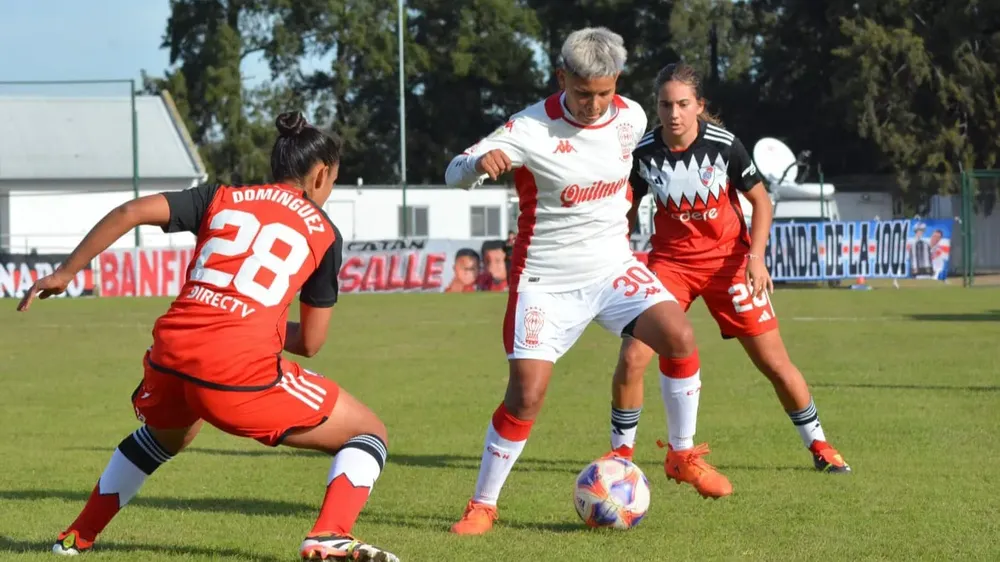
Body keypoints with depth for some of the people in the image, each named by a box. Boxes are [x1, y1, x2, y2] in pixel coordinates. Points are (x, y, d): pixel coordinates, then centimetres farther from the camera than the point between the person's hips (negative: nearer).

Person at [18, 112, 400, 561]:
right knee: (369, 434, 11)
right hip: (241, 370, -5)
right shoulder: (324, 232, 14)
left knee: (167, 435, 41)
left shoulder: (221, 198, 19)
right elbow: (310, 342, 15)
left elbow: (130, 212, 6)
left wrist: (64, 273, 13)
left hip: (171, 355, 5)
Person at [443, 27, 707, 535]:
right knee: (526, 394, -12)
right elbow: (454, 173, -23)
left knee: (678, 337, -17)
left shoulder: (631, 118, -2)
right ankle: (482, 505, 5)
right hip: (546, 280, -4)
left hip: (612, 267, 4)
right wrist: (481, 161, -44)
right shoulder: (532, 129, -18)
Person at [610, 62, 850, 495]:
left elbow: (760, 200, -3)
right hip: (670, 261, 1)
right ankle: (619, 455, 2)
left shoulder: (724, 145, -16)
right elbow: (628, 208, 5)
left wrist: (756, 257, -15)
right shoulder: (644, 152, -12)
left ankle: (819, 447, 20)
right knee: (633, 357, -15)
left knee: (775, 362, 0)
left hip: (728, 260, -1)